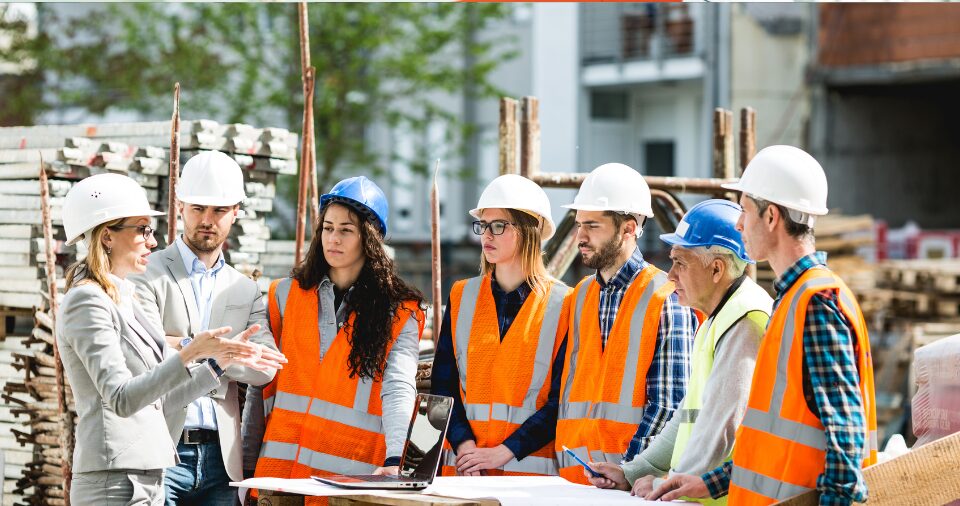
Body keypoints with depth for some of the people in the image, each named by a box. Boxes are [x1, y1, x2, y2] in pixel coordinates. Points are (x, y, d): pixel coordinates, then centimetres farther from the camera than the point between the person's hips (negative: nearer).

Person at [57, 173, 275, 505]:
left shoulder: (123, 300, 19)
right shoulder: (87, 303, -10)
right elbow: (121, 399, -20)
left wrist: (220, 361, 14)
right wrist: (189, 355, -28)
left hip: (146, 477, 9)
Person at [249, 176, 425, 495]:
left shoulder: (400, 313, 2)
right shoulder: (285, 295, 11)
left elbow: (398, 390, -11)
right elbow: (261, 386, 12)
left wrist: (394, 461, -26)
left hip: (353, 474, -2)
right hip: (281, 467, 2)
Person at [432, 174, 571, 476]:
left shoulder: (562, 304, -2)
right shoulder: (462, 297, 10)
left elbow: (562, 398, -6)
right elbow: (443, 384, 5)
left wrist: (504, 452, -14)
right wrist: (464, 444, -11)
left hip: (532, 465, -3)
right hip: (464, 464, 3)